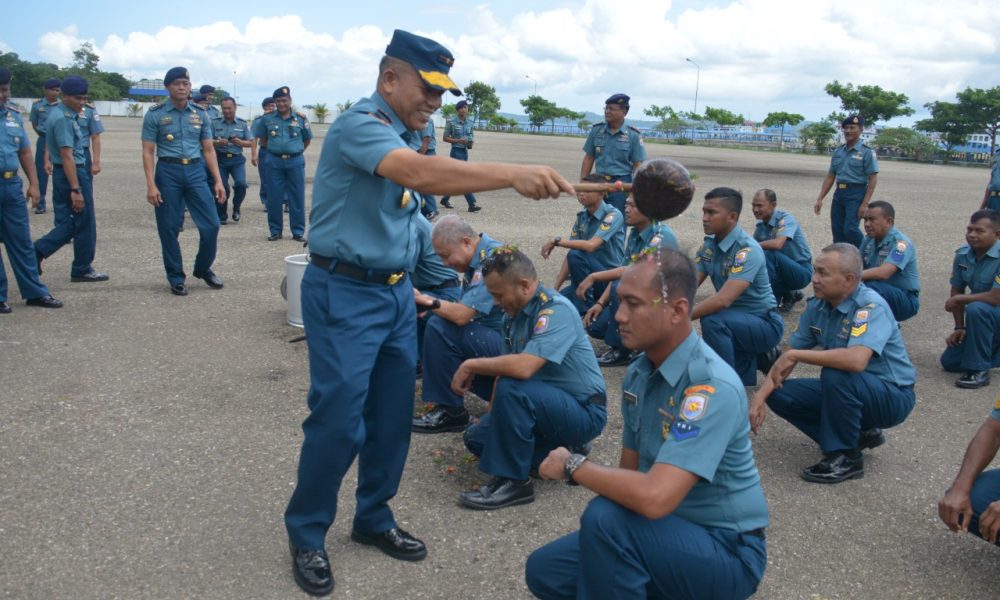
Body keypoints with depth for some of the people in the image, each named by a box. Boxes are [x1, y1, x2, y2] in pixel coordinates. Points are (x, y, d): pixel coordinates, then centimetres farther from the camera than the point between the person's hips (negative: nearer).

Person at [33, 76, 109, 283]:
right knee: (84, 224, 4)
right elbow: (67, 157, -23)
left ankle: (36, 252, 5)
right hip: (73, 174, -9)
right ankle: (82, 270, 14)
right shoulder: (64, 119, -19)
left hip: (61, 173, 9)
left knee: (67, 224, 13)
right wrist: (76, 189, -25)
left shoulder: (58, 114, 12)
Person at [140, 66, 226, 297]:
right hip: (168, 172, -2)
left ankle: (203, 268, 22)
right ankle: (176, 278, 17)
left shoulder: (200, 114, 8)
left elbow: (208, 150, 10)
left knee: (211, 224, -1)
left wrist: (218, 181, 3)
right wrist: (151, 185, -12)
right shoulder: (155, 115, -1)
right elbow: (148, 152, -3)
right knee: (169, 229, 3)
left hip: (195, 171, 3)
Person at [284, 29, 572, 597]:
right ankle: (306, 534, 17)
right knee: (339, 421, -4)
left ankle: (374, 518, 29)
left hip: (396, 293, 9)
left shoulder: (404, 136, 11)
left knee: (393, 415, 12)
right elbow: (421, 174, -37)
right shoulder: (360, 124, -18)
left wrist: (406, 286, 14)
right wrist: (514, 174, -44)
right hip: (345, 294, -8)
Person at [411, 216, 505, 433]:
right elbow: (462, 310, 11)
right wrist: (427, 306, -3)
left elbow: (461, 315, -25)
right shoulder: (477, 258, 10)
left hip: (509, 342, -11)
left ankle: (450, 411, -10)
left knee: (439, 328, -21)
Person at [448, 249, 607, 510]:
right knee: (478, 436, 5)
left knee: (512, 389, -32)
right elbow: (506, 368, 9)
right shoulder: (514, 313, 2)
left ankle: (513, 481, -17)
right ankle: (562, 451, 9)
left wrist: (470, 366, -24)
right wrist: (492, 417, 3)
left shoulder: (556, 310, -24)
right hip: (541, 404, 10)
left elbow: (523, 367, -37)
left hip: (584, 412, -9)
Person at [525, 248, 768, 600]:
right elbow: (631, 473, 7)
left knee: (606, 518, -31)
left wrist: (573, 466, -22)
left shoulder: (712, 387, -28)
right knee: (544, 571, 1)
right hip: (665, 530, 8)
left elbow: (654, 497, -37)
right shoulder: (638, 373, -1)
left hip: (726, 551, -7)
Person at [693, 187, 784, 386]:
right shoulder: (709, 244, -2)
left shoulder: (747, 250, -27)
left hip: (765, 324, -8)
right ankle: (754, 360, 25)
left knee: (712, 320, -34)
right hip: (735, 320, 8)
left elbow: (723, 300, -37)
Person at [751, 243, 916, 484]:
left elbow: (856, 360, -42)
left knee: (835, 375, -35)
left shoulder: (871, 306, -26)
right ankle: (858, 433, 9)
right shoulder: (817, 306, -4)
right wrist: (760, 396, -12)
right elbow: (787, 357, 2)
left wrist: (795, 355, -33)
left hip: (892, 396, -7)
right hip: (847, 391, 7)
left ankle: (846, 457, -13)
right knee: (779, 394, -6)